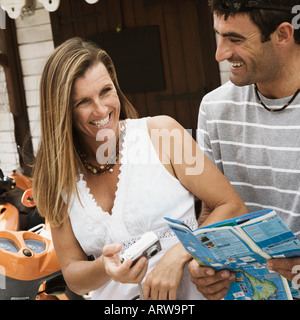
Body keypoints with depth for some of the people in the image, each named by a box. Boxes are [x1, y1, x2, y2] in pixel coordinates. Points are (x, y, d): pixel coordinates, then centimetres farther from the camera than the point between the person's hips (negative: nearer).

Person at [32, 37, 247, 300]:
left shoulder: (162, 132, -5)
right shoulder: (59, 176, 3)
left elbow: (233, 208, -3)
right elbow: (72, 273, 6)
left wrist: (177, 255, -16)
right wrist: (104, 268, -14)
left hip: (190, 292, -2)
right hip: (114, 297, 3)